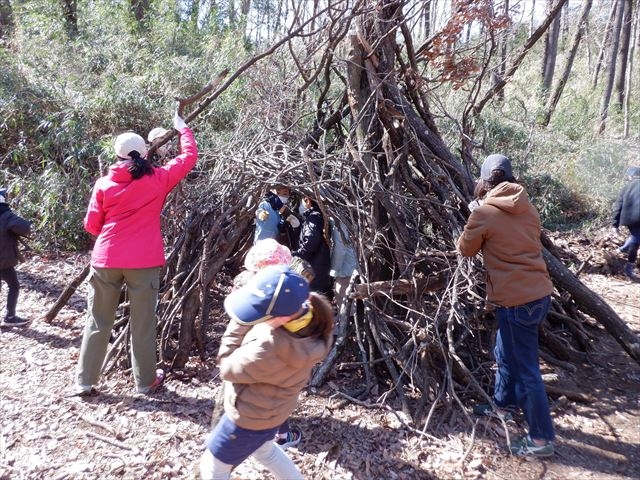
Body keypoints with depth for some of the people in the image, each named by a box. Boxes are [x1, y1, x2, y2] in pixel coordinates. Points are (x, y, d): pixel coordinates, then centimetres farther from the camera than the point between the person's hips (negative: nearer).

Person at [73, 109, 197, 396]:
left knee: (98, 322, 13)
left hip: (105, 260, 2)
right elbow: (189, 157, 10)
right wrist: (182, 128, 24)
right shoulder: (158, 179, -3)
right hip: (143, 262, -2)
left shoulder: (104, 184, 2)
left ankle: (85, 382, 20)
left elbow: (91, 225, 6)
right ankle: (145, 381, 20)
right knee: (142, 323, 8)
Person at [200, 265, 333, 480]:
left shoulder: (270, 351, -44)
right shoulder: (306, 315, -23)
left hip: (250, 417, -7)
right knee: (265, 451, 37)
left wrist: (239, 323, -22)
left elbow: (227, 368, -25)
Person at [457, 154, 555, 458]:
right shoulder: (527, 207, 9)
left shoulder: (485, 212, -12)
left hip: (517, 299, -9)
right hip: (539, 292, 9)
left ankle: (541, 438, 12)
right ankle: (503, 404, 41)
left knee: (526, 368, 1)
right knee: (506, 352, 25)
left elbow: (466, 249, 2)